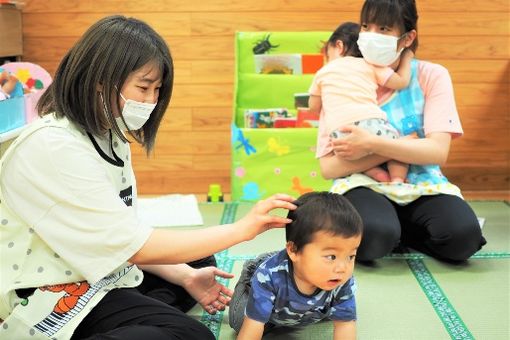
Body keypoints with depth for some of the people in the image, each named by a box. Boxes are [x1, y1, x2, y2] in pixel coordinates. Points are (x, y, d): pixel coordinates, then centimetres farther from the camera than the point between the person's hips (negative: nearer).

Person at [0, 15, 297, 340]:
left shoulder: (111, 138, 6)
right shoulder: (52, 147, -24)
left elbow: (122, 238, 7)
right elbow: (136, 246, -25)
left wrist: (186, 277, -4)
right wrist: (242, 229, -21)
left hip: (97, 274, 10)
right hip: (50, 301, -10)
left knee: (200, 261, 17)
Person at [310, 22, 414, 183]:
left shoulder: (322, 72, 24)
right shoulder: (370, 66, 20)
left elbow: (314, 106, 31)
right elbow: (401, 81, 19)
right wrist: (406, 57, 36)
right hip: (371, 122, 1)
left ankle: (373, 171, 0)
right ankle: (397, 180, -3)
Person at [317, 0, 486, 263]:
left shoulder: (431, 76, 0)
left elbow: (438, 151, -12)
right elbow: (328, 167, -9)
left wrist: (371, 144, -23)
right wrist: (406, 145, -15)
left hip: (420, 185, 2)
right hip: (364, 185, -2)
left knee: (464, 235, -29)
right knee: (374, 237, -36)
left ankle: (398, 230, 1)